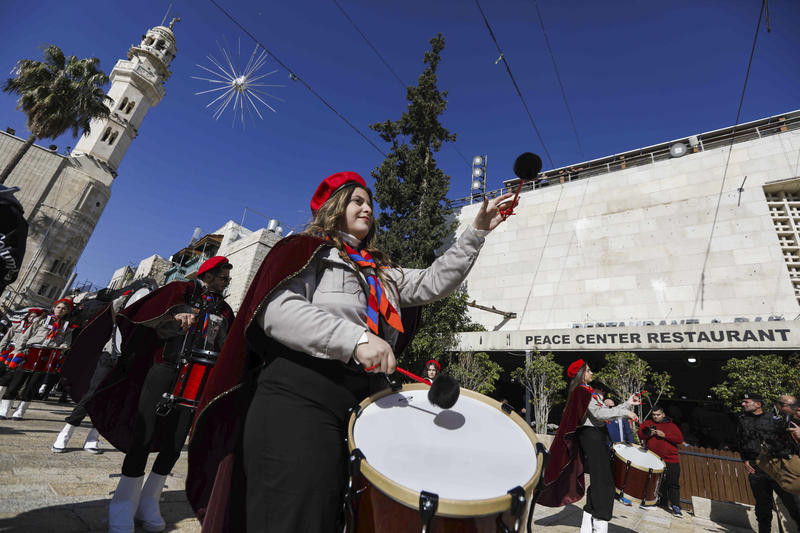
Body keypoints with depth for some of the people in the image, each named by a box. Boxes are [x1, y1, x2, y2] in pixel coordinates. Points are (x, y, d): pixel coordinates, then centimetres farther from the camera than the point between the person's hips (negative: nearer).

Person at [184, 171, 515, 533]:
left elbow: (434, 282, 18)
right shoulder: (308, 249, 3)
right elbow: (276, 309, -13)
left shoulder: (382, 273, 24)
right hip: (300, 400, -6)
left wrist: (478, 231, 15)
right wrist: (356, 339, -24)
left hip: (365, 406, 7)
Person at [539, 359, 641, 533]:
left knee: (598, 481, 13)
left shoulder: (588, 391, 21)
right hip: (591, 435, -10)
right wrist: (625, 411, -18)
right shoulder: (581, 391, -11)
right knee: (604, 482, -12)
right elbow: (598, 413, -21)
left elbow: (603, 412, 19)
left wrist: (628, 403, 16)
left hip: (596, 436, 10)